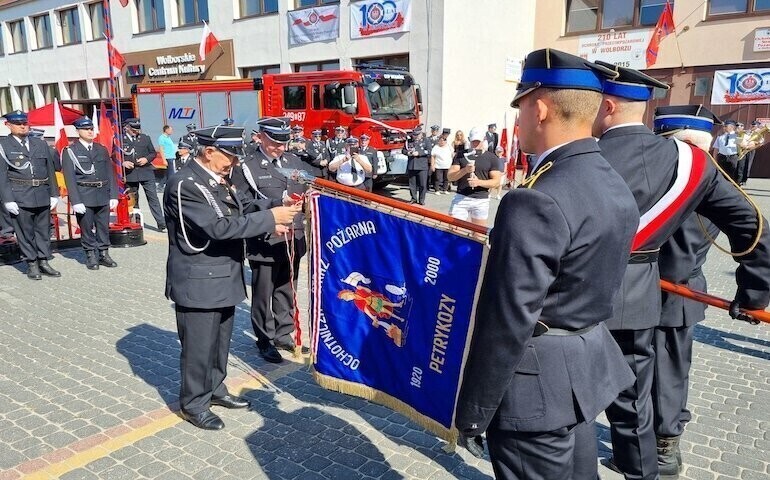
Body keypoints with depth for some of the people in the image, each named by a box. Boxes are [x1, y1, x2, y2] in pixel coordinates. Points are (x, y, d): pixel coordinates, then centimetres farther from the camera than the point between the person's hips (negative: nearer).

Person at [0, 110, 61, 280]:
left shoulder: (41, 144, 12)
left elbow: (50, 171, 14)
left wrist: (54, 194, 8)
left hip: (42, 196, 4)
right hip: (20, 198, -4)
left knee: (44, 230, 8)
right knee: (25, 232, 2)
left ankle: (43, 262, 17)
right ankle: (32, 264, 10)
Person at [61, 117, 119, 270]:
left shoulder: (101, 149, 11)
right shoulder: (70, 151, -1)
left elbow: (110, 174, 11)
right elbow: (70, 178, -7)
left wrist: (113, 195, 3)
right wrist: (76, 201, -13)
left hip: (103, 195, 4)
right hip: (84, 196, -3)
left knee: (103, 226, 8)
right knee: (87, 228, 3)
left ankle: (103, 254, 18)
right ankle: (91, 256, 13)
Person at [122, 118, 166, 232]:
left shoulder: (145, 138, 8)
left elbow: (153, 153, 13)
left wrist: (147, 159, -7)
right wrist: (123, 163, -12)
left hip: (146, 172, 0)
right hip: (130, 174, 0)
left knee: (153, 197, -4)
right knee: (133, 200, 10)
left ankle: (161, 224, -4)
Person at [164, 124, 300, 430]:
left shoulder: (216, 178, 8)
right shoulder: (185, 184, -21)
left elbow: (235, 217, 14)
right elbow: (219, 227, -29)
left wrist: (268, 223, -3)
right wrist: (269, 218, -25)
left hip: (223, 278, 9)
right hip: (198, 282, -9)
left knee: (220, 341, 20)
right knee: (199, 345, 5)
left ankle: (215, 389, 38)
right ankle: (193, 403, 23)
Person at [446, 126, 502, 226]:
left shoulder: (492, 158, 4)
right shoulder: (461, 156, 8)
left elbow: (496, 181, -1)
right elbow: (450, 176, 1)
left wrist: (479, 182, -19)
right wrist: (465, 170, -18)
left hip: (481, 200, -1)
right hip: (461, 198, 1)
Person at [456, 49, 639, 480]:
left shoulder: (537, 203, -26)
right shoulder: (617, 188, 3)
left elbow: (507, 325, -24)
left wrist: (472, 414, -13)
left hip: (540, 383, -9)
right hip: (589, 364, 9)